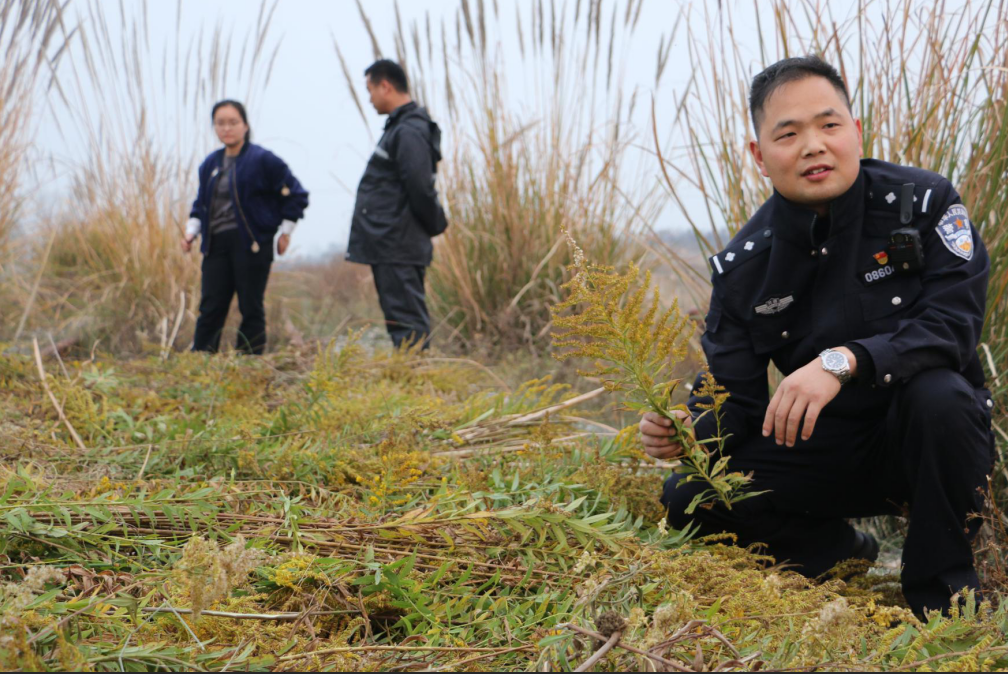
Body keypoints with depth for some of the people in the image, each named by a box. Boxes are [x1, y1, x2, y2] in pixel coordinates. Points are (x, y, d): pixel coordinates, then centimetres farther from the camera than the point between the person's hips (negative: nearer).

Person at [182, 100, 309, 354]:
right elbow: (201, 203, 24)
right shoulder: (210, 164, 14)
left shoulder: (263, 160, -3)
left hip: (251, 244, -5)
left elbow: (295, 195, 0)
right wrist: (191, 231, 10)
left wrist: (285, 232, -1)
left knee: (251, 308, -1)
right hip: (216, 243, 5)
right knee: (211, 307, 2)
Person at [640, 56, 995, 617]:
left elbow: (953, 322, -24)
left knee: (940, 394, -37)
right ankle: (839, 550, 11)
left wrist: (842, 362, -39)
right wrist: (688, 431, -28)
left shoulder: (922, 202, -12)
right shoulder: (742, 266, -5)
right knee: (689, 500, -15)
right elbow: (732, 401, -4)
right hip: (825, 453, 3)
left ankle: (943, 582, -12)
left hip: (921, 440, -2)